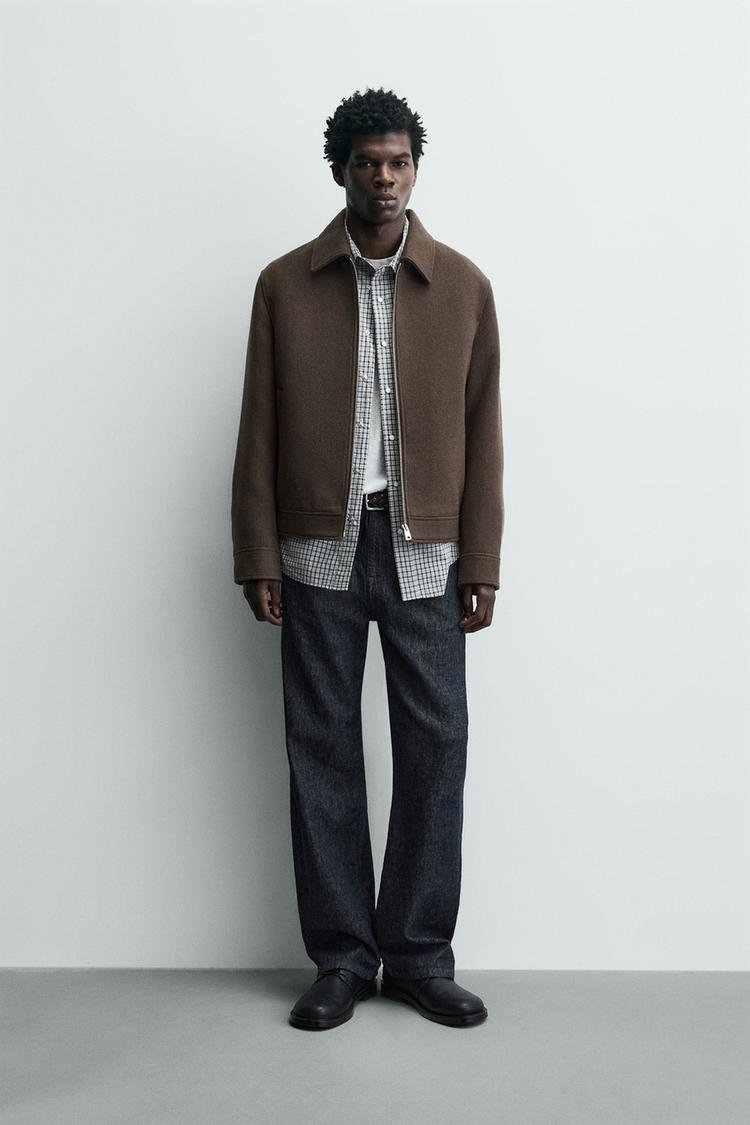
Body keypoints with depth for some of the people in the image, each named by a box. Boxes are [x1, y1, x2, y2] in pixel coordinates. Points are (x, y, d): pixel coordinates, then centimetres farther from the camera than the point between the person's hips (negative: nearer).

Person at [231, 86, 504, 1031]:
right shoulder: (285, 284, 4)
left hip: (426, 553, 1)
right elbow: (260, 428, 4)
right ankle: (341, 956, 16)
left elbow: (481, 430, 4)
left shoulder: (463, 286, 5)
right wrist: (258, 556, -2)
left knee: (435, 746, 2)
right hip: (321, 551, 0)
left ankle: (419, 954, 16)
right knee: (323, 749, 3)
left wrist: (481, 563, 0)